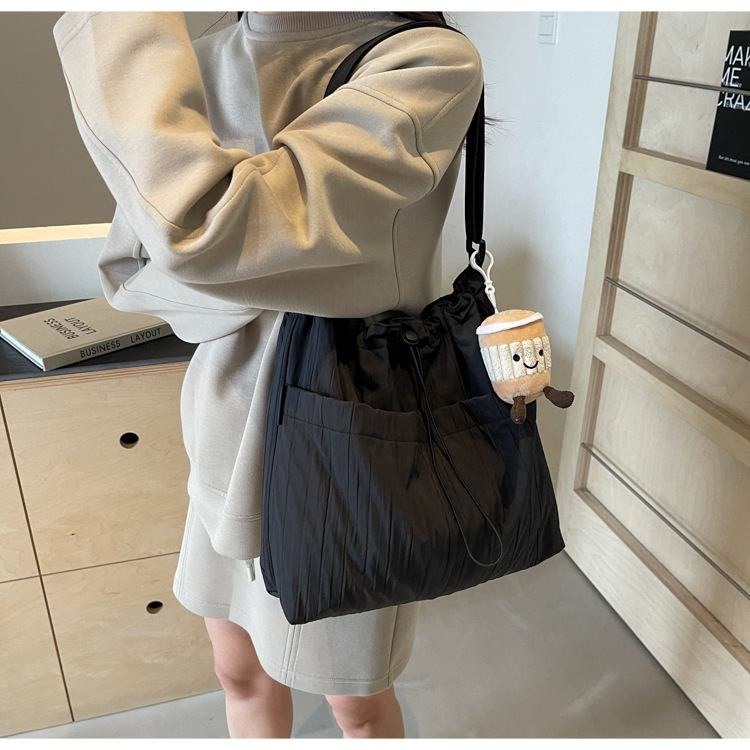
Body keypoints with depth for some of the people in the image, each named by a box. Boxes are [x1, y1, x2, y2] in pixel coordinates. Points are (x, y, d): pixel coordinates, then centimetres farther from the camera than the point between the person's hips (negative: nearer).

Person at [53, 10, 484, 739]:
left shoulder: (430, 61, -20)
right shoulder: (190, 73, 0)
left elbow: (202, 229, -34)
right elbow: (128, 268, 0)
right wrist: (261, 292, -19)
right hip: (228, 430, 6)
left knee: (358, 702, 19)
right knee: (242, 676, 25)